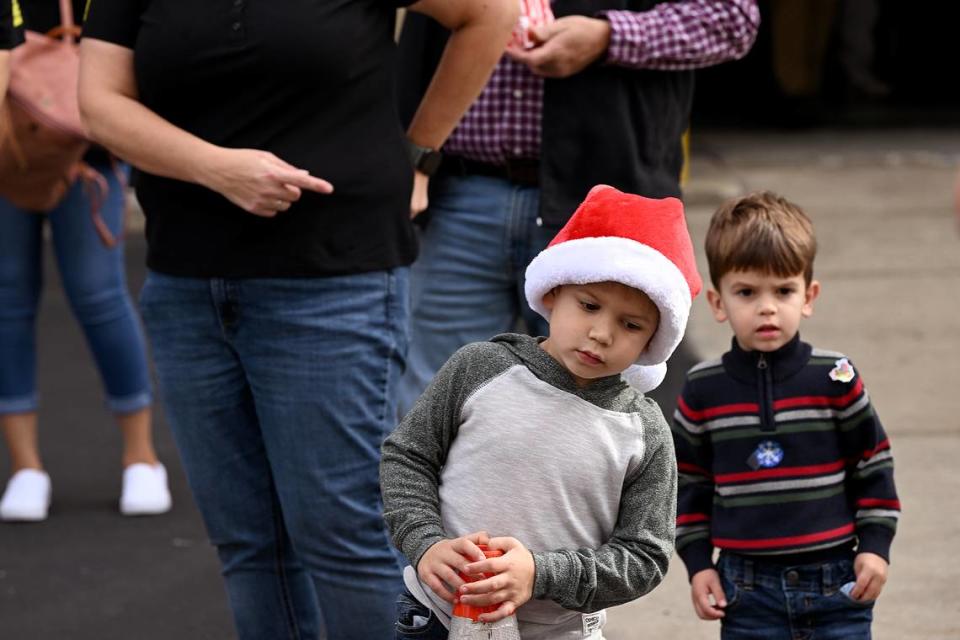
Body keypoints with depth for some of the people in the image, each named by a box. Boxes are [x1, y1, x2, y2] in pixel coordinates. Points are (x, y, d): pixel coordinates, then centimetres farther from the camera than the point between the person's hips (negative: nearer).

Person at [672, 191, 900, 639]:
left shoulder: (835, 379, -4)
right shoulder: (703, 391, -1)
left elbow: (874, 465, 4)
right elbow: (688, 481, 9)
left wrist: (875, 546, -3)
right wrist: (698, 564, 4)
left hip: (836, 584, -1)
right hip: (746, 589, 1)